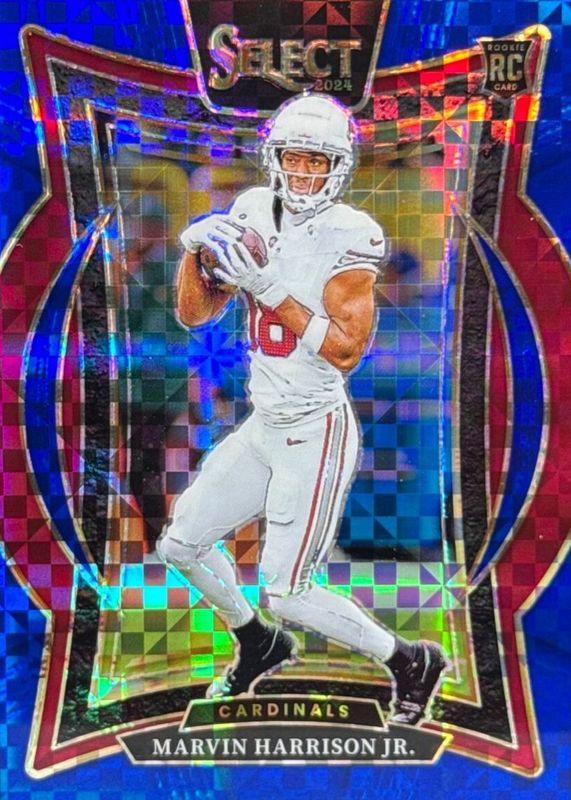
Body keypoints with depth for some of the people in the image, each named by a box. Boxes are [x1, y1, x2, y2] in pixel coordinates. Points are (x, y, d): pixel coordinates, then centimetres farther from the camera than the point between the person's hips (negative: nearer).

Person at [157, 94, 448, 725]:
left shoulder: (349, 236, -14)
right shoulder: (252, 216, 4)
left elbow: (347, 352, -21)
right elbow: (194, 315, 6)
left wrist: (269, 286, -25)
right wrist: (195, 250, -11)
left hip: (316, 432, -7)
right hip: (263, 426, 7)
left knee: (287, 595, -1)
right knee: (182, 543, 15)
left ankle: (411, 662, 24)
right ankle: (260, 646, 40)